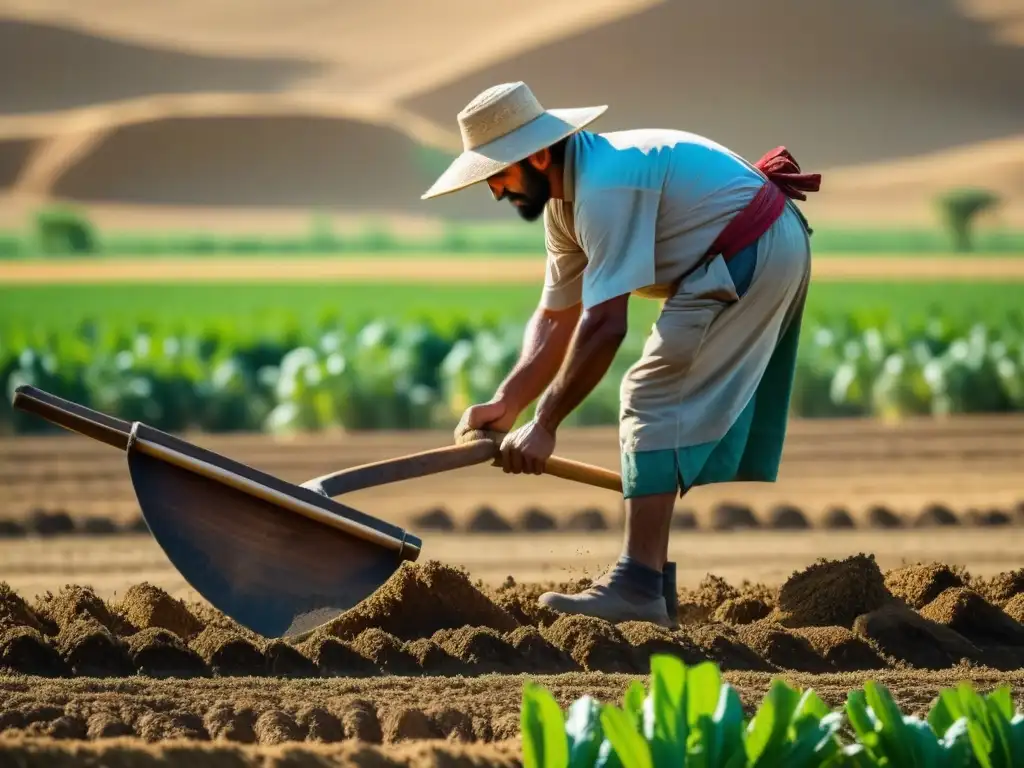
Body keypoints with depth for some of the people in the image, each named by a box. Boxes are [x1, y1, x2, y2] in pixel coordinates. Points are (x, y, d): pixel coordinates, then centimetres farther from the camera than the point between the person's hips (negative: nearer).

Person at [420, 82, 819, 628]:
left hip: (745, 258, -11)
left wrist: (543, 426, -22)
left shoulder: (603, 189, -24)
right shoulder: (563, 198, 9)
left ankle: (639, 586, -19)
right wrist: (506, 404, 1)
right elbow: (556, 319, 13)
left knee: (653, 399, -14)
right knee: (728, 425, 19)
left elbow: (604, 327, -27)